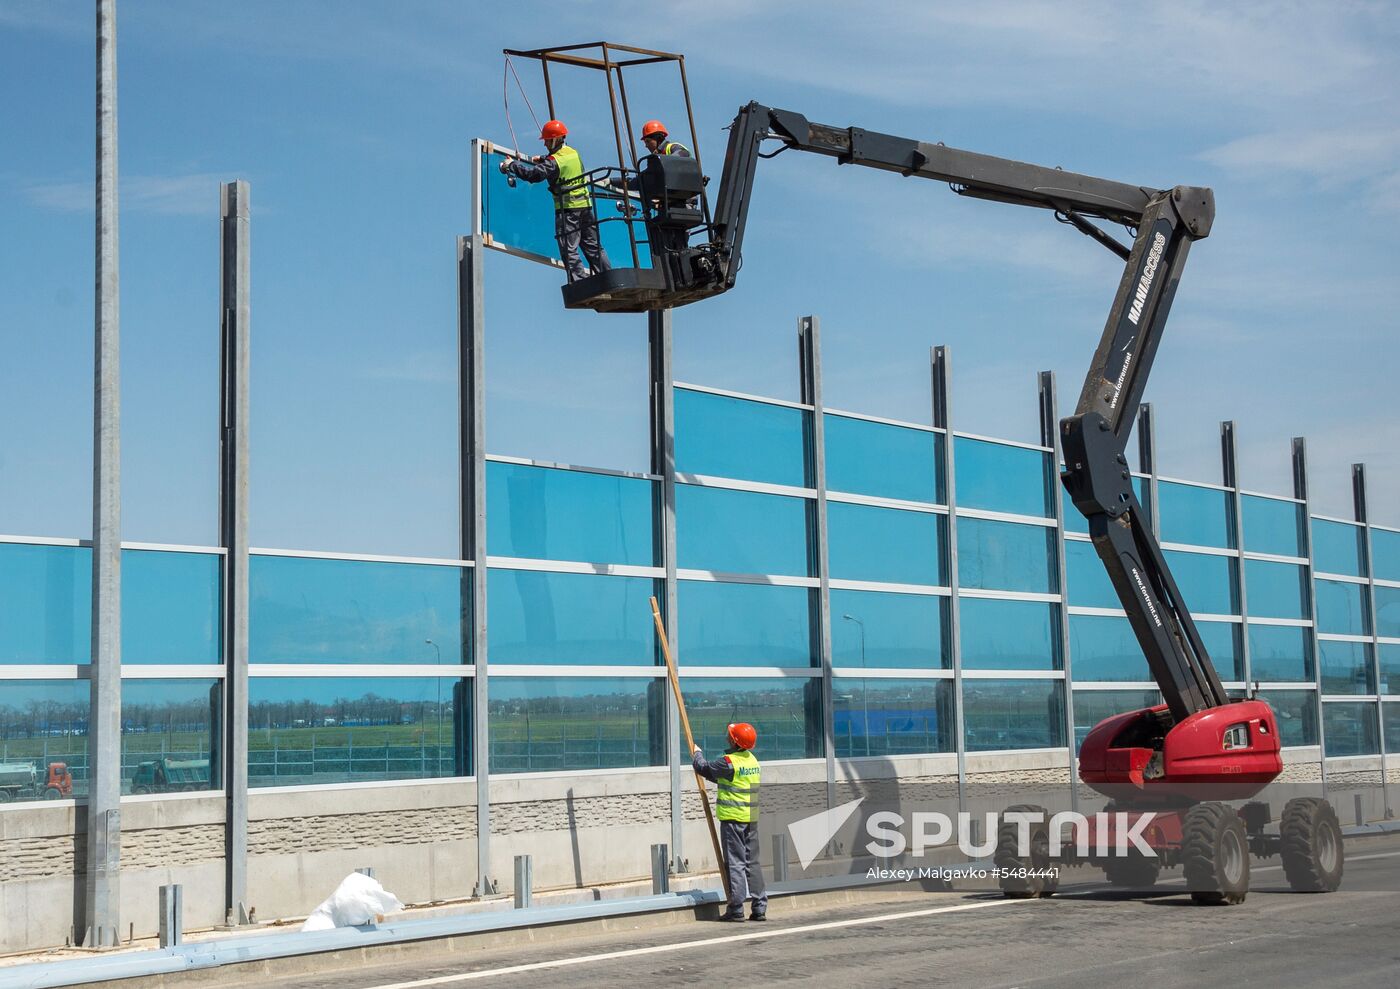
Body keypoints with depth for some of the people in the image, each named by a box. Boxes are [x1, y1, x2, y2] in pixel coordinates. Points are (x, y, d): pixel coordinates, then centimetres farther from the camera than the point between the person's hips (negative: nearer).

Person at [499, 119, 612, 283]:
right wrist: (542, 159, 25)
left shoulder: (553, 162, -13)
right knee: (593, 246, 12)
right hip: (585, 205, 7)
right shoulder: (574, 153, 11)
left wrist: (512, 165, -8)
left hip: (567, 209, -7)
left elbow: (534, 175, -19)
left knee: (569, 250, -5)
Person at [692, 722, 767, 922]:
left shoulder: (729, 762, -16)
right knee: (752, 862, 10)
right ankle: (759, 908, 10)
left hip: (733, 818, -7)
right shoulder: (752, 760, 10)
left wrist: (697, 754, 18)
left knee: (735, 862, -5)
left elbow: (704, 768, -2)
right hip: (751, 818, 7)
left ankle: (736, 909, -4)